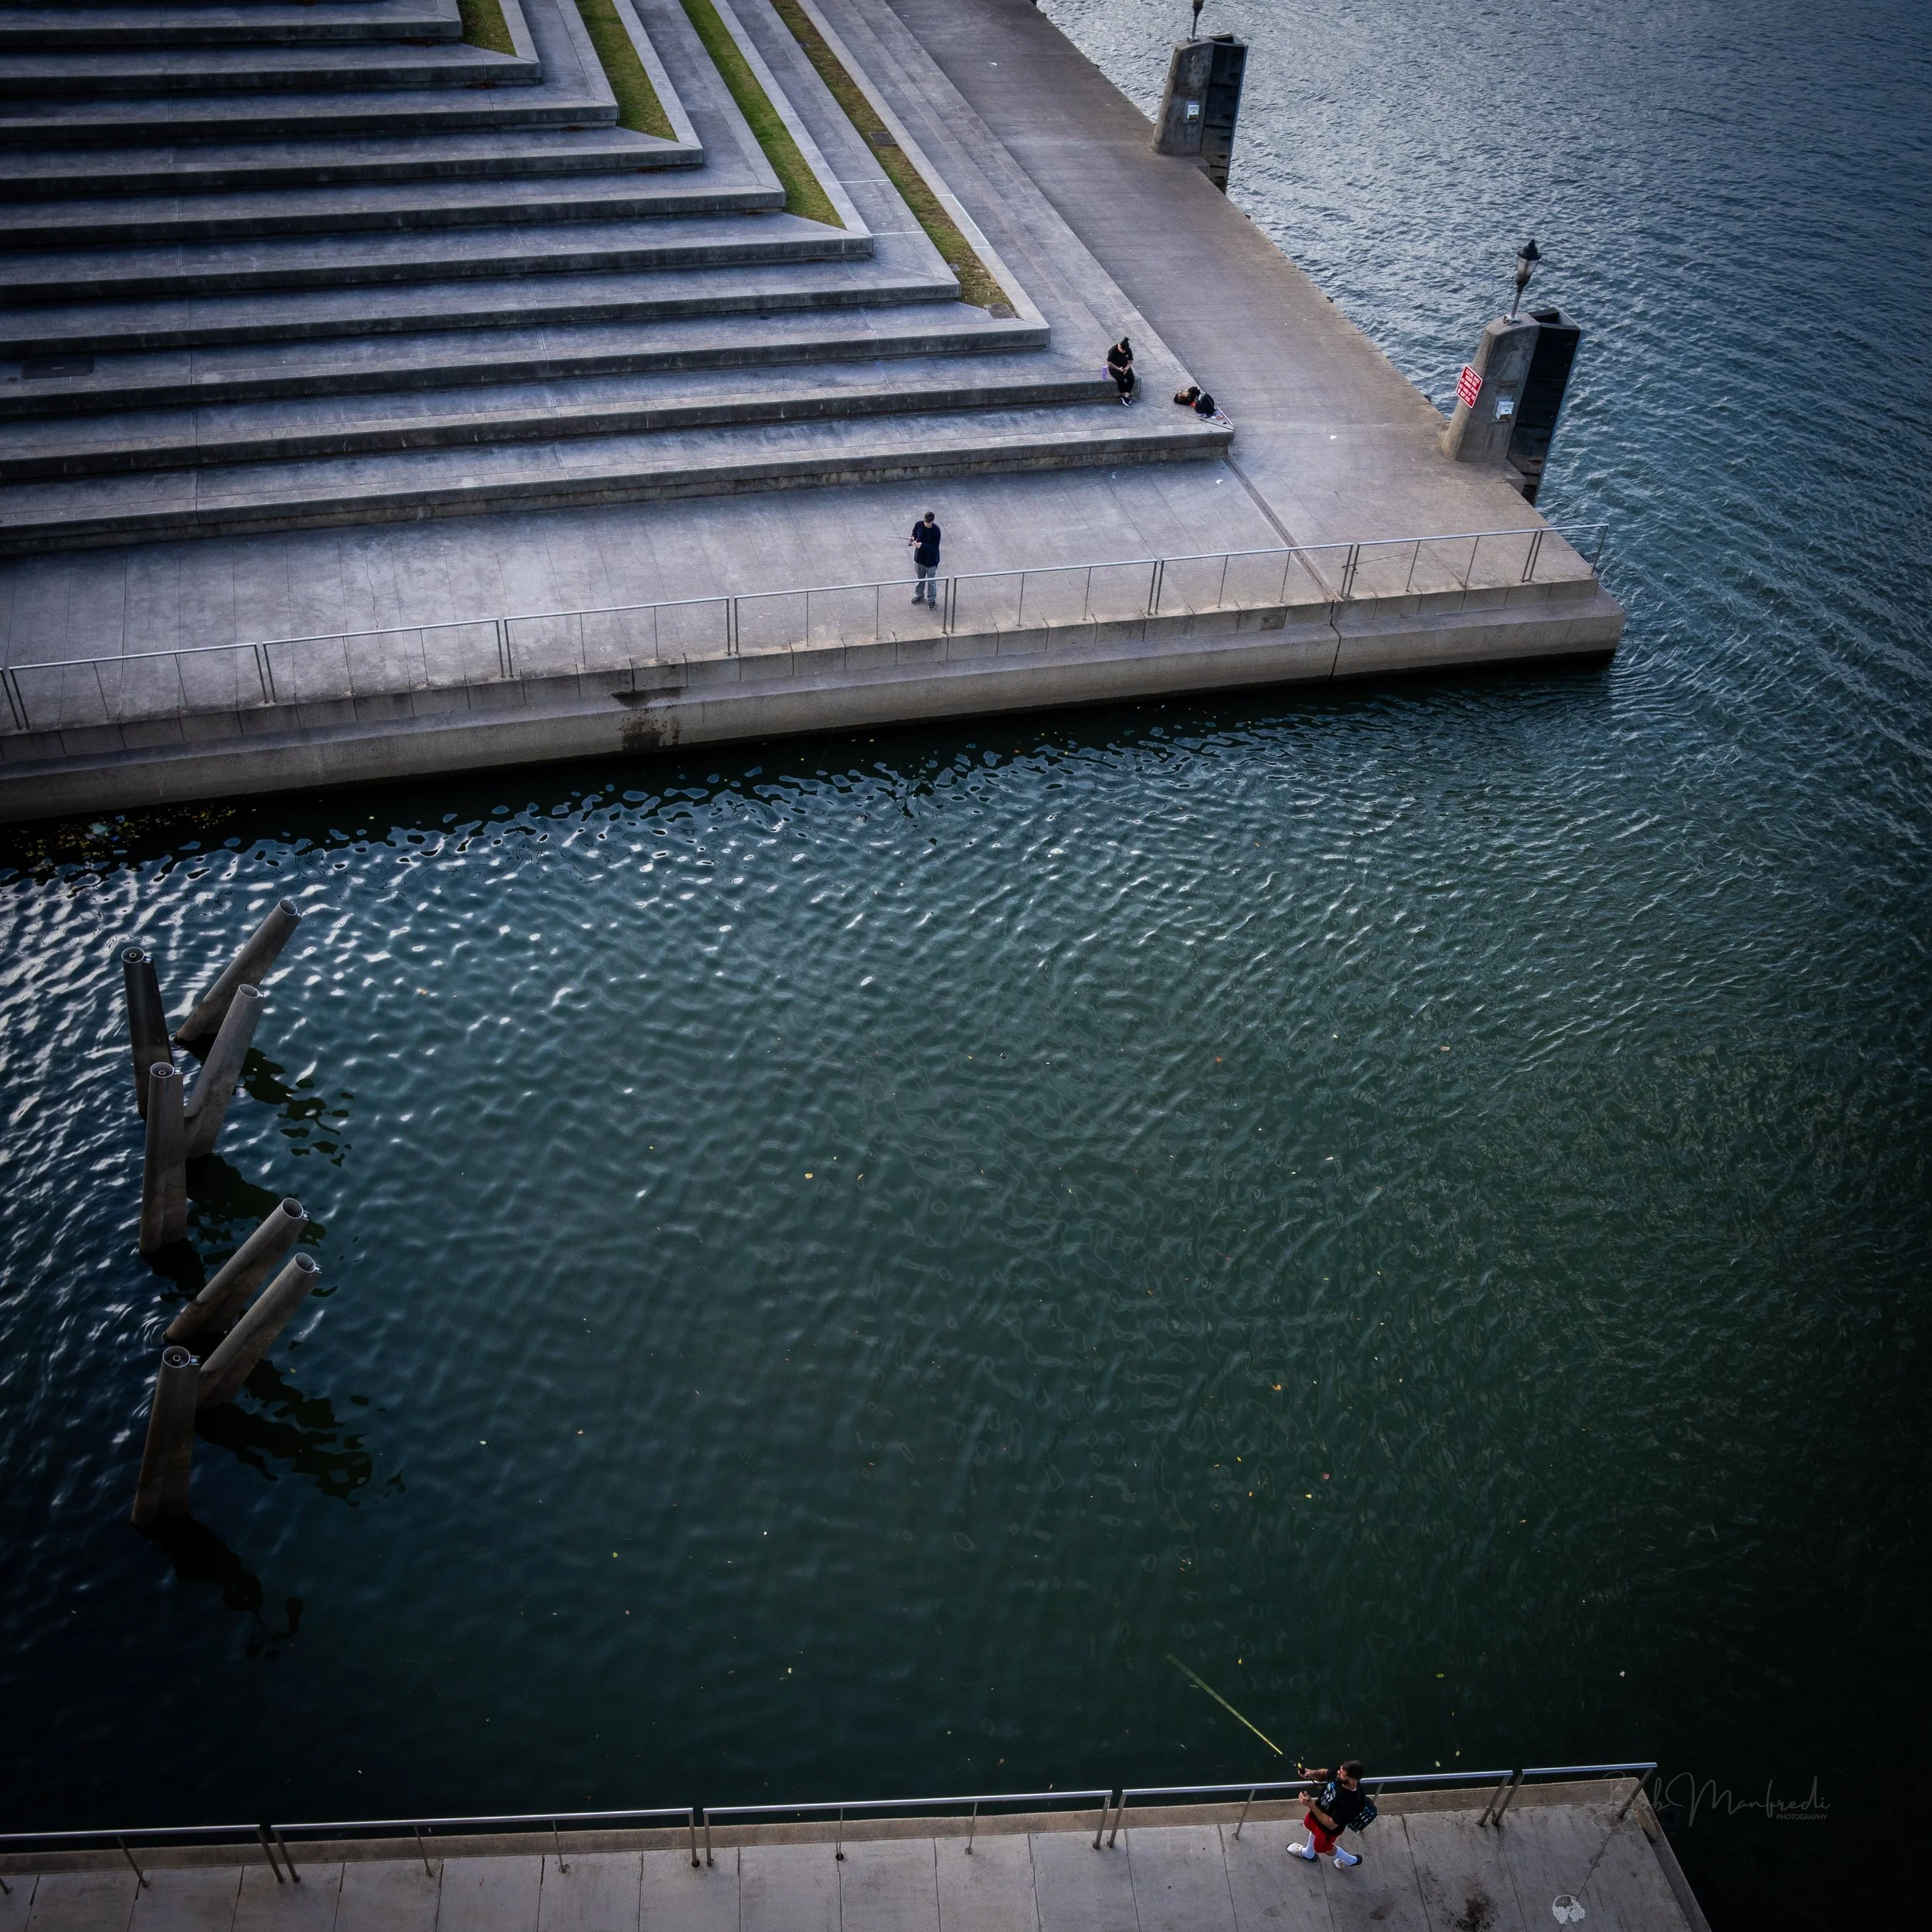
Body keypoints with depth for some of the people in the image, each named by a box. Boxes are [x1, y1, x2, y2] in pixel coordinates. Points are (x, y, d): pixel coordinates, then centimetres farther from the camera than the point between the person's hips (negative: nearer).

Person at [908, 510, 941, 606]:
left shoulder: (936, 530, -25)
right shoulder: (918, 524, -13)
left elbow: (935, 547, -24)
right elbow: (914, 534, 7)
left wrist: (922, 545, -35)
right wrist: (913, 538, -17)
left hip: (931, 559, -4)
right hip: (919, 557, 4)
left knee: (931, 581, 12)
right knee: (920, 578, 23)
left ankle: (932, 600, 30)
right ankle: (919, 595, 44)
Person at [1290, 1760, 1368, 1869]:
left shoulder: (1350, 1802, -45)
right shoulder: (1339, 1774, -28)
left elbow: (1331, 1824, -34)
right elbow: (1326, 1773, -4)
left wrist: (1311, 1805, -38)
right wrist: (1312, 1773, -24)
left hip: (1328, 1829, -6)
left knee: (1324, 1848, 26)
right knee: (1313, 1829, 34)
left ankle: (1352, 1860, 53)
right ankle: (1309, 1853, 66)